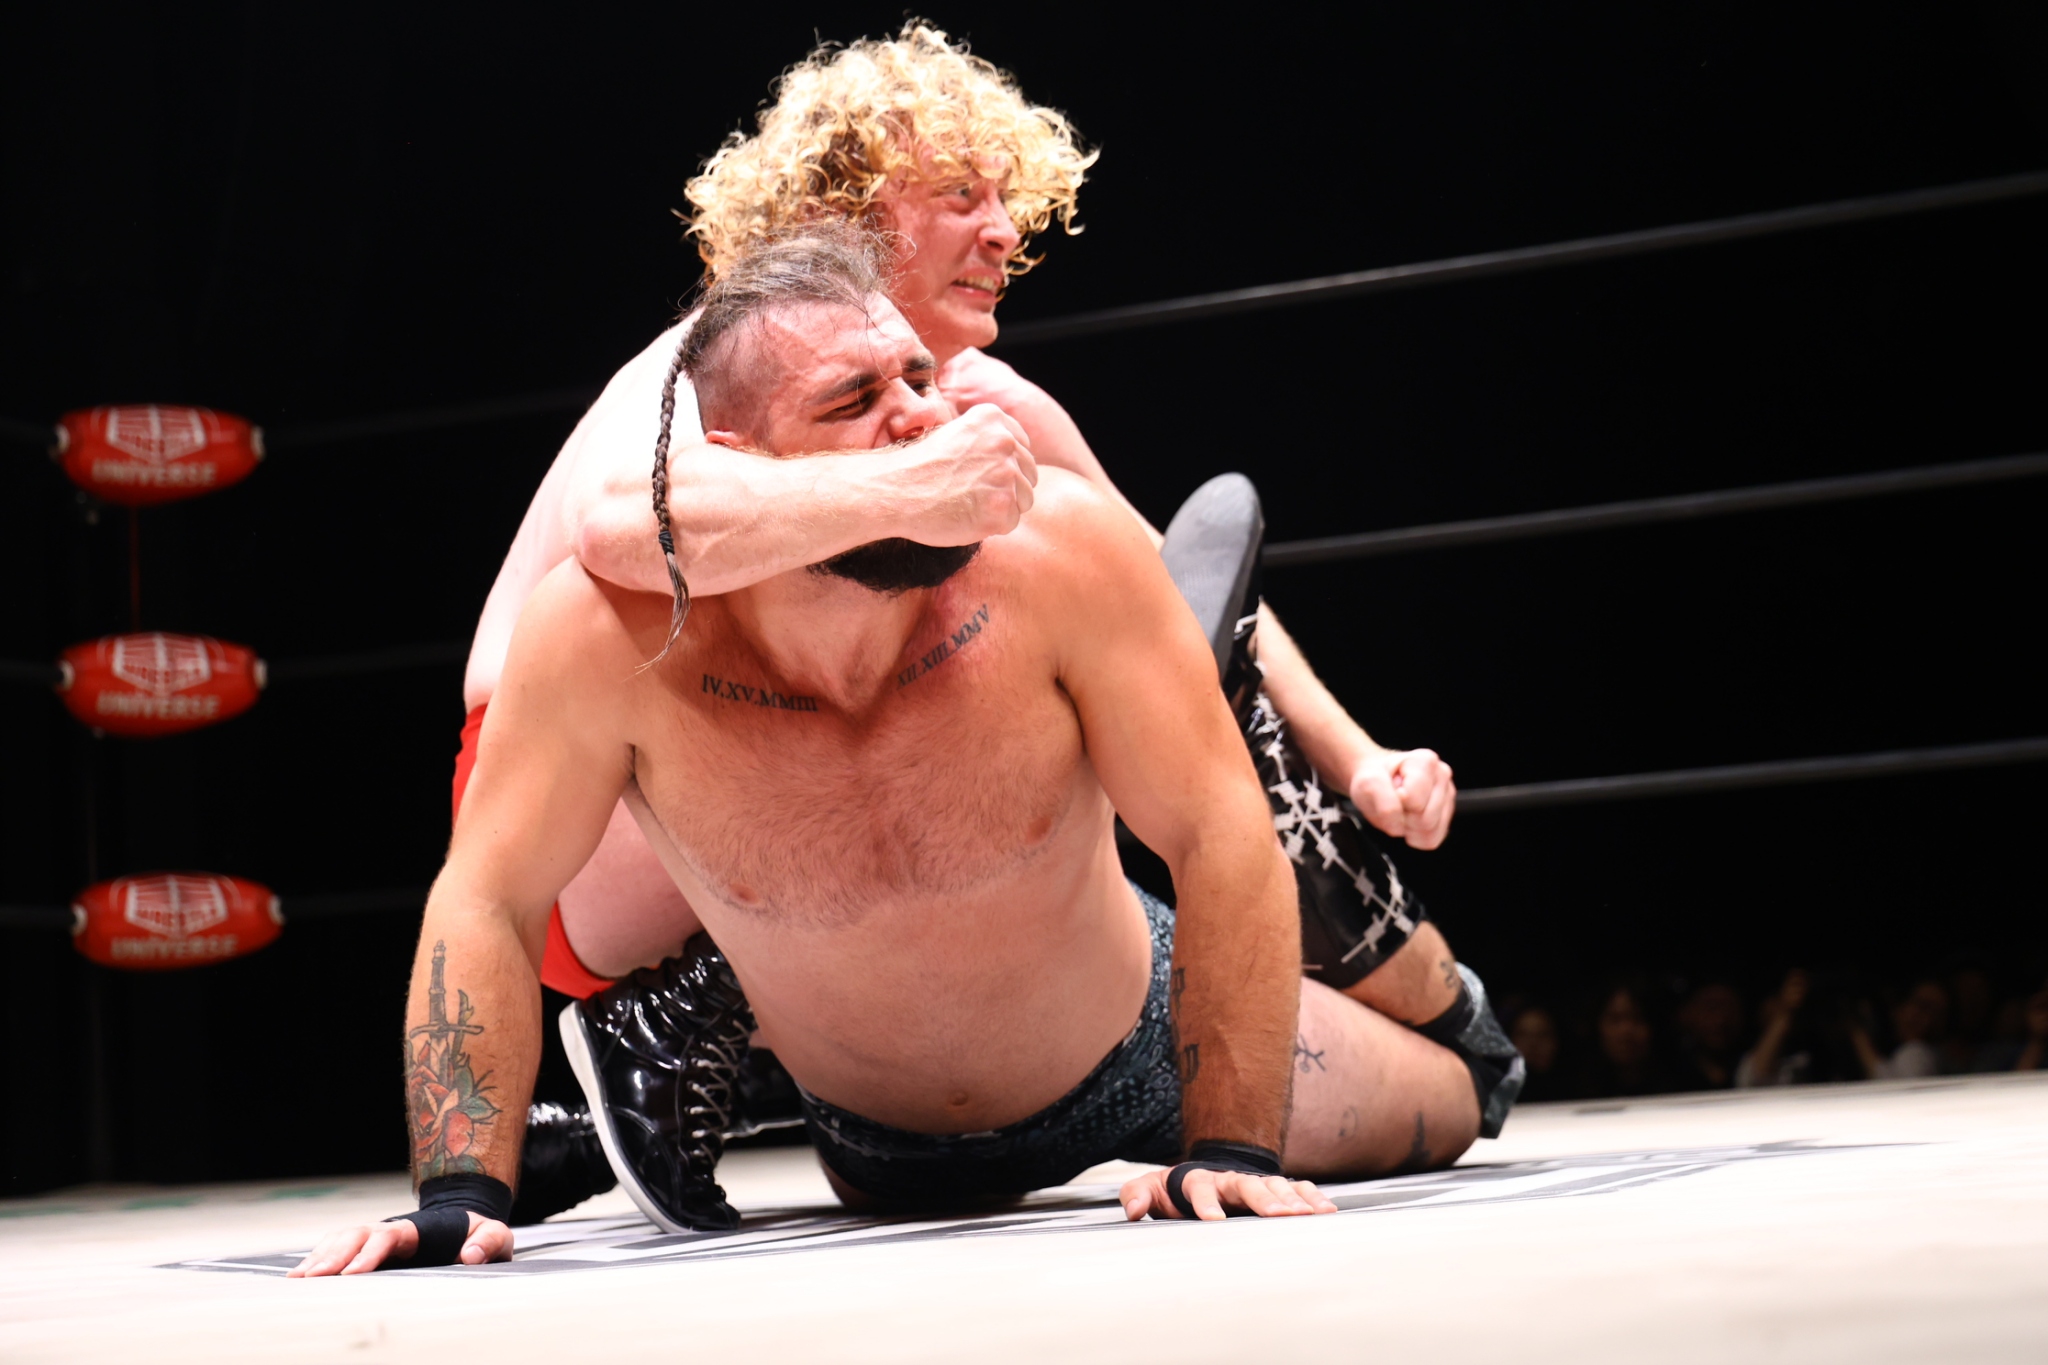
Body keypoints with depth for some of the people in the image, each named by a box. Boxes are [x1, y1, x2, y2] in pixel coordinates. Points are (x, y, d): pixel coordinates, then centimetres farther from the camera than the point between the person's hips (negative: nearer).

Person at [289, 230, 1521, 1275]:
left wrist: (1231, 1153, -32)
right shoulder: (606, 630, -33)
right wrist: (461, 1196, -30)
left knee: (1454, 1098, 19)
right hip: (884, 1147, 1)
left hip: (1137, 1051, -1)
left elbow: (1223, 841, -29)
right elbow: (488, 906, -22)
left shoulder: (1059, 550, -35)